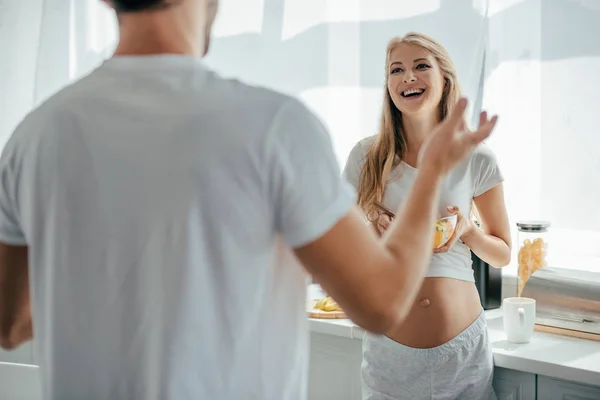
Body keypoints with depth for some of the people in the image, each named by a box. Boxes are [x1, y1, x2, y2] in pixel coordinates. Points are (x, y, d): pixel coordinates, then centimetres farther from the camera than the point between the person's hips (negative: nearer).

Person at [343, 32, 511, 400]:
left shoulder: (477, 161, -1)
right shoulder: (367, 157, -1)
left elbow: (503, 255, 8)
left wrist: (467, 230, -11)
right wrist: (371, 232, -12)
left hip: (463, 347, 0)